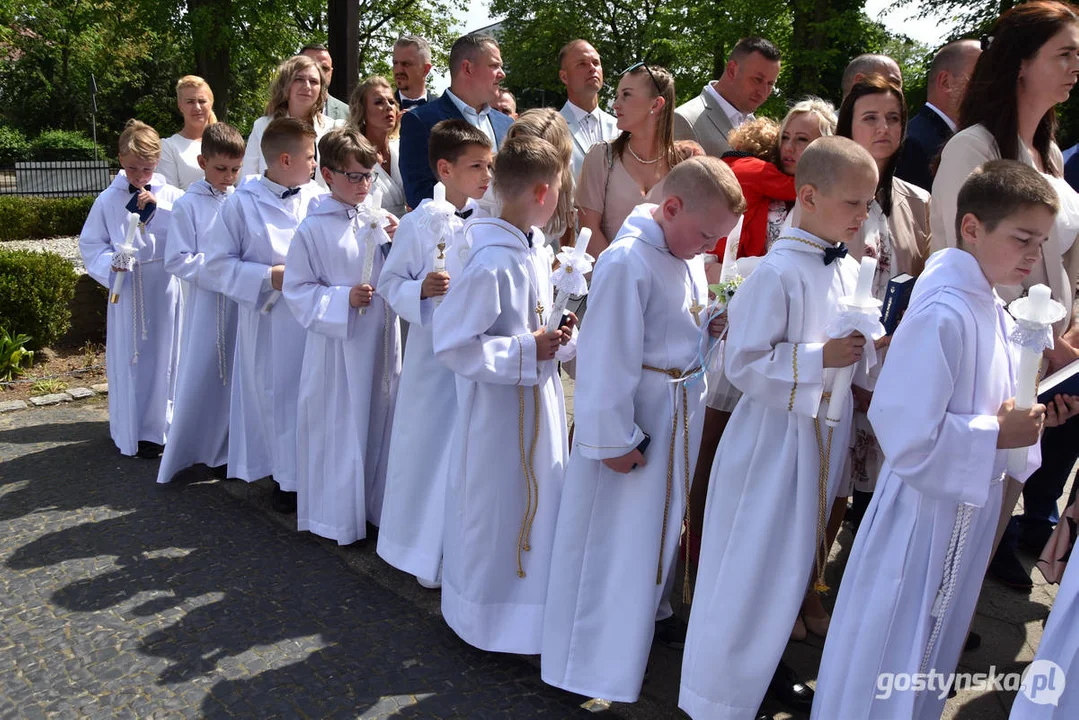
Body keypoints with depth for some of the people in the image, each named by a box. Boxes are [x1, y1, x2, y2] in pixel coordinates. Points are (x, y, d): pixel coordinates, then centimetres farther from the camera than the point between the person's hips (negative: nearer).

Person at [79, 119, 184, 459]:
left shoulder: (172, 196, 0)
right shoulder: (108, 200, 0)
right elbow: (90, 245, 4)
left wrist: (157, 209, -15)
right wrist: (111, 262, -14)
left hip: (165, 288, 0)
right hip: (127, 290, 0)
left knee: (165, 355, 6)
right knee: (130, 360, 4)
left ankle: (163, 424, 21)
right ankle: (136, 431, 17)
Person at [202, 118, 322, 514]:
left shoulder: (319, 199, 2)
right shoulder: (242, 204, -4)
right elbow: (217, 265, -2)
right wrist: (268, 277, -13)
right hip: (268, 321, -2)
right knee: (278, 398, 6)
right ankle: (287, 478, 23)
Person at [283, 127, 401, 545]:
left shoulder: (381, 220, 6)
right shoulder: (313, 229, -8)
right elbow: (296, 289, -6)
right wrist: (344, 299, -18)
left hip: (382, 340, 5)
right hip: (337, 344, -5)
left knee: (381, 420, 12)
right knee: (339, 428, 4)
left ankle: (376, 505, 28)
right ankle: (338, 515, 20)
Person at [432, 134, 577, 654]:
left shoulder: (536, 250, 6)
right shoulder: (491, 265, -24)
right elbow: (452, 344, -26)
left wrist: (557, 339, -1)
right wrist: (526, 351, -22)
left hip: (538, 399, 9)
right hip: (498, 407, -9)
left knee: (537, 497, 19)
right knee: (497, 508, 6)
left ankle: (531, 606, 37)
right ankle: (490, 618, 27)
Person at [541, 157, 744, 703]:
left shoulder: (688, 254, 4)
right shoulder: (628, 262, -24)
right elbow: (608, 359, -23)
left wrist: (715, 326, -3)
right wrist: (613, 441, -19)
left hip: (679, 414, 9)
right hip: (637, 421, -8)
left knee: (660, 525, 24)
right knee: (617, 540, 3)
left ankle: (645, 612, 47)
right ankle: (599, 668, 20)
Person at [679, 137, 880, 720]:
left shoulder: (848, 271, 6)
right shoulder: (778, 272, -18)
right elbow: (742, 364, -21)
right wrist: (820, 358, -24)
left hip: (824, 435, 8)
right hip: (774, 437, -7)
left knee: (792, 562, 19)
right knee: (753, 568, 2)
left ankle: (763, 666, 39)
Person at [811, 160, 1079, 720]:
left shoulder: (991, 310, 4)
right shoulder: (943, 315, -25)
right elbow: (907, 433, -29)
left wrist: (1031, 416, -1)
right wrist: (996, 435, -21)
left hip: (969, 503, 9)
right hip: (927, 510, -9)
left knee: (934, 638, 26)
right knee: (891, 654, 7)